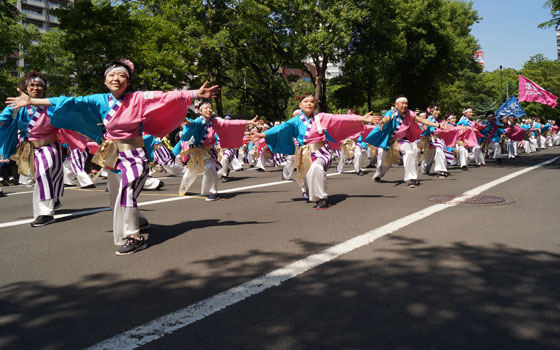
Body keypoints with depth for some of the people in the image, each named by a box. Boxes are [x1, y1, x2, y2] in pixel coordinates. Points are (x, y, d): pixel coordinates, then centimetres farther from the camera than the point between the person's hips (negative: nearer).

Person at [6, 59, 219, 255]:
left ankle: (134, 237, -10)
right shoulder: (100, 101, 1)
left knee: (126, 192, -23)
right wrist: (31, 101, -4)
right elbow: (69, 103, -1)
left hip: (134, 155, -5)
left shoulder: (138, 98, -9)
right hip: (113, 157, 5)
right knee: (117, 198, 13)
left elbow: (167, 98, -16)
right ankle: (134, 223, 39)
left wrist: (197, 94, -24)